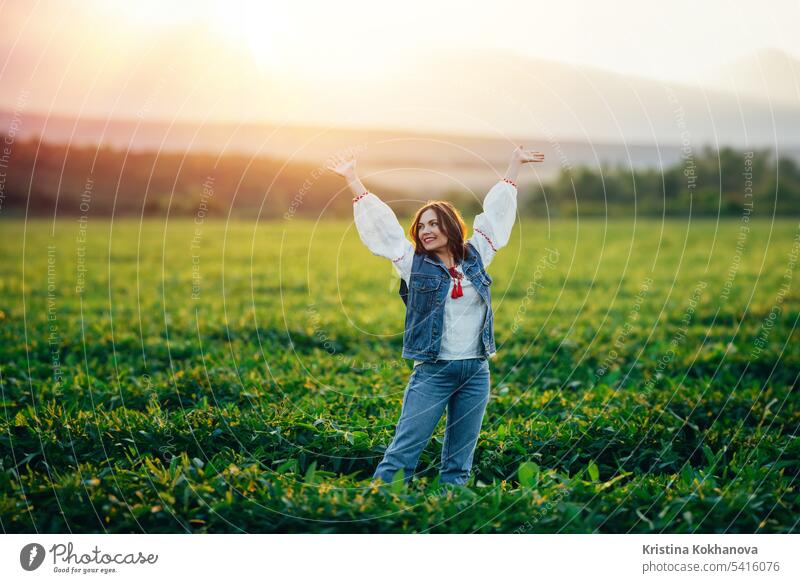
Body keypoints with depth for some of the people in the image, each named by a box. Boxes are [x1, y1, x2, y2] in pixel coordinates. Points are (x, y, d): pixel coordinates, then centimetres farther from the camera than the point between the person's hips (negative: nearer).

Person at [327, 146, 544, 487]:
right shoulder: (414, 263, 4)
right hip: (432, 372, -3)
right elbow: (380, 221, 5)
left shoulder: (475, 256, 9)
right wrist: (352, 179, 5)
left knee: (459, 462, 6)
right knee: (403, 452, -8)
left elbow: (495, 212, 17)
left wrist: (515, 164, 25)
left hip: (476, 373, 3)